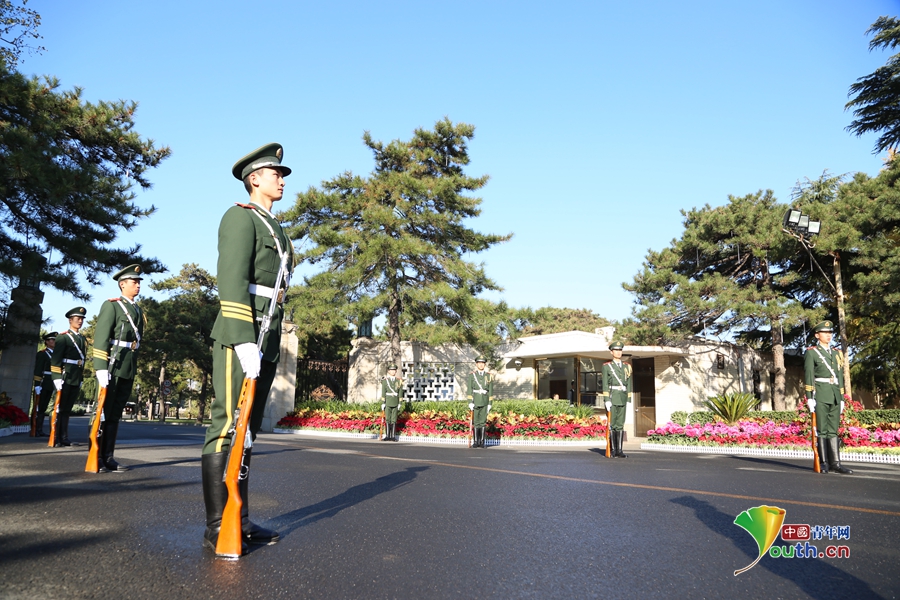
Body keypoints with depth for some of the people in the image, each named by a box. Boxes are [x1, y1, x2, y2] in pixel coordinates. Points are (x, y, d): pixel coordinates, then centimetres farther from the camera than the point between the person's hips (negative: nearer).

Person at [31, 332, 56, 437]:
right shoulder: (41, 353, -4)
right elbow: (37, 370, -11)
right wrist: (37, 385, -18)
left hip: (50, 386, 7)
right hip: (42, 385, -7)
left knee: (43, 408, 9)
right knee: (38, 408, -4)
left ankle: (40, 430, 12)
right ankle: (35, 431, -1)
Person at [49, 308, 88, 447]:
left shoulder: (83, 339, 17)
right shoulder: (63, 337, -2)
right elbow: (55, 359, -9)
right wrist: (57, 378, -16)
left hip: (76, 379, 6)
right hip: (65, 378, -5)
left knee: (67, 409, 8)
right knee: (59, 408, -2)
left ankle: (64, 437, 10)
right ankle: (55, 438, 2)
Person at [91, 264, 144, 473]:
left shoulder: (137, 310, 18)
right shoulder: (111, 305, -3)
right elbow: (101, 337, -11)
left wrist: (134, 367, 13)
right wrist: (101, 367, -18)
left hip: (128, 369, 7)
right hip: (112, 367, -7)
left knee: (115, 415, 9)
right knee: (103, 412, -2)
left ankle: (108, 458, 12)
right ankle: (95, 458, 3)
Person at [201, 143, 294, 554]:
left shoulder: (274, 229, 26)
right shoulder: (240, 216, -2)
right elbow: (233, 280, -15)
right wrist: (244, 339, -23)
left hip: (267, 341, 9)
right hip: (239, 334, -9)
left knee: (247, 430, 9)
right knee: (227, 426, -7)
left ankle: (239, 520, 15)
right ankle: (216, 527, -1)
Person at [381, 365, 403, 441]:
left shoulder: (399, 381, 6)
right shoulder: (385, 381, 0)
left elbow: (400, 393, 5)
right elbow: (383, 393, -3)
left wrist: (399, 404, 1)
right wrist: (382, 403, -8)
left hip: (395, 403, 1)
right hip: (387, 403, -1)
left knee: (394, 420, 2)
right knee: (387, 420, -2)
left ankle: (393, 436, 4)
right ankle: (387, 436, 0)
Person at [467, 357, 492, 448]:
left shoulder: (488, 375, 6)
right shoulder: (472, 375, 2)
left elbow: (490, 390, 5)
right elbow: (470, 389, -2)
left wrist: (490, 403, -1)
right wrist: (470, 402, -10)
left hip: (485, 402, 1)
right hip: (475, 401, -1)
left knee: (483, 422, 2)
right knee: (475, 422, 1)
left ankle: (482, 442, 7)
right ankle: (476, 442, 7)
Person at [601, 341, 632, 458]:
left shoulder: (627, 367, 13)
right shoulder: (606, 366, 1)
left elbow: (629, 384, 13)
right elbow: (605, 384, -4)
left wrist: (628, 400, 7)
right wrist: (607, 400, -12)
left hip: (622, 399, 4)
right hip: (612, 398, -4)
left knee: (620, 425, 5)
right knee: (612, 424, -2)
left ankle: (619, 450, 7)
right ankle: (613, 451, 1)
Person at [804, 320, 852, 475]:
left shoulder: (837, 353, 17)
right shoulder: (811, 352, 0)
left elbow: (840, 376, 18)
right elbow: (808, 376, -6)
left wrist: (842, 398, 14)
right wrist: (809, 398, -12)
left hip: (834, 395, 5)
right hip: (820, 394, -5)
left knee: (833, 430, 5)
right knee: (822, 430, -2)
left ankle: (835, 463, 5)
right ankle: (823, 462, 2)